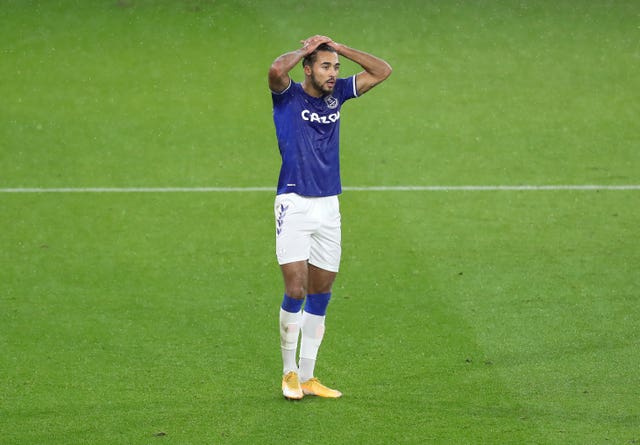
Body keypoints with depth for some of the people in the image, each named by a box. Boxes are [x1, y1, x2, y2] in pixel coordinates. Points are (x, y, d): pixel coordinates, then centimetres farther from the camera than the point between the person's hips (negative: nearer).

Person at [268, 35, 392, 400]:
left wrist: (338, 48, 2)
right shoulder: (288, 95, -6)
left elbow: (383, 71, 9)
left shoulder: (337, 93, 9)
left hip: (329, 206, 6)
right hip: (294, 205, -5)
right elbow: (277, 70, -28)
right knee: (296, 291, -11)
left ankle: (308, 376, 16)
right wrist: (305, 49, -10)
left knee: (321, 295, 8)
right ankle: (289, 372, 5)